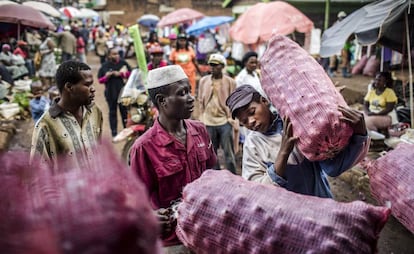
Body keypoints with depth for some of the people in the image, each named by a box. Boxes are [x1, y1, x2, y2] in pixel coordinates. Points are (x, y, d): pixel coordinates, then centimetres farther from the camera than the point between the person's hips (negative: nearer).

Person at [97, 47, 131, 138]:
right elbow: (100, 80, -1)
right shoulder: (105, 66, -3)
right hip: (110, 92, -1)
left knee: (124, 110, 10)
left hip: (122, 91, 1)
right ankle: (114, 132, 16)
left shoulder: (123, 63, 0)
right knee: (112, 112, 9)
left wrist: (120, 74, -12)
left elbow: (130, 73, 1)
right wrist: (106, 76, -21)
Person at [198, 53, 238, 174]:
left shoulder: (230, 82, -1)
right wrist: (202, 118, 5)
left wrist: (232, 119, -8)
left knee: (229, 153, 4)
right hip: (208, 123, 3)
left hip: (225, 121, -2)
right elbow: (201, 101, 10)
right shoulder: (203, 81, 6)